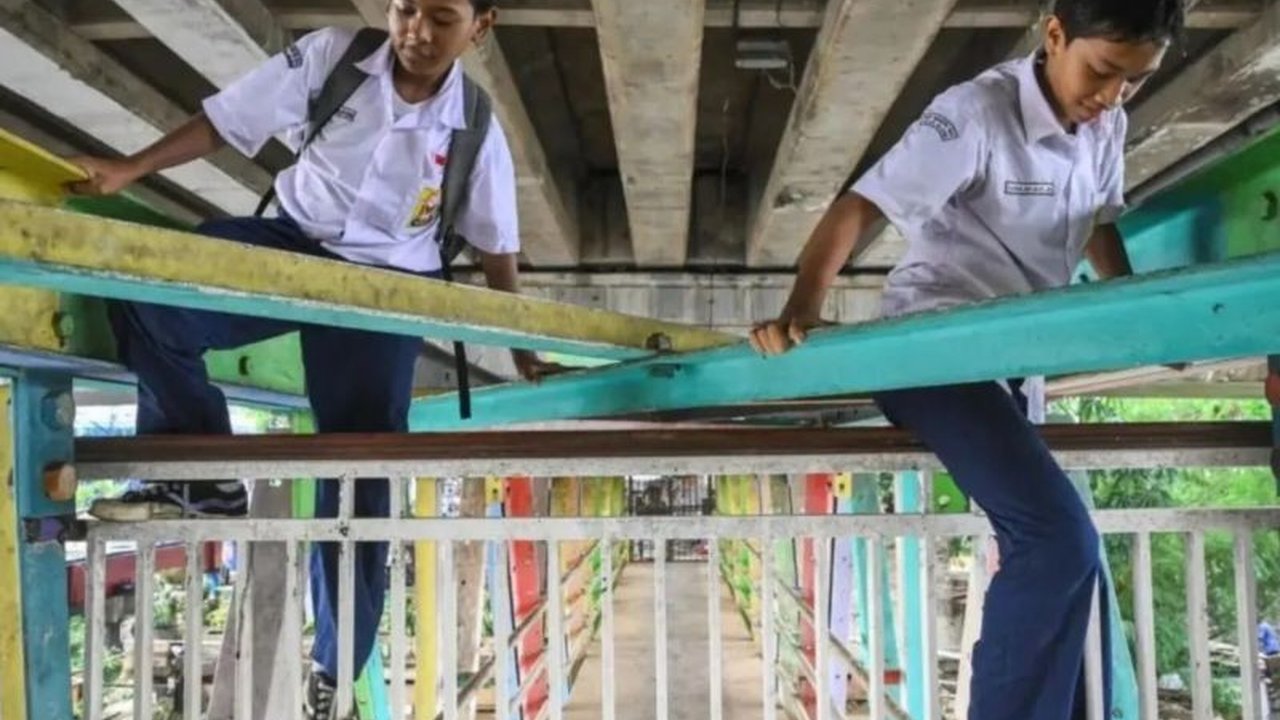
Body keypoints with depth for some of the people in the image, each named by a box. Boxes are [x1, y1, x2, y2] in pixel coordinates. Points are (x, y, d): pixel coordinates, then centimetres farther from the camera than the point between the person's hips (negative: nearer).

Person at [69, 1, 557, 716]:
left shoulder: (477, 130, -5)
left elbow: (498, 247, 5)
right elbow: (228, 119, -2)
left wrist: (522, 349, 10)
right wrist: (131, 169, -12)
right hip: (293, 244, 2)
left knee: (361, 472, -3)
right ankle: (203, 476, -8)